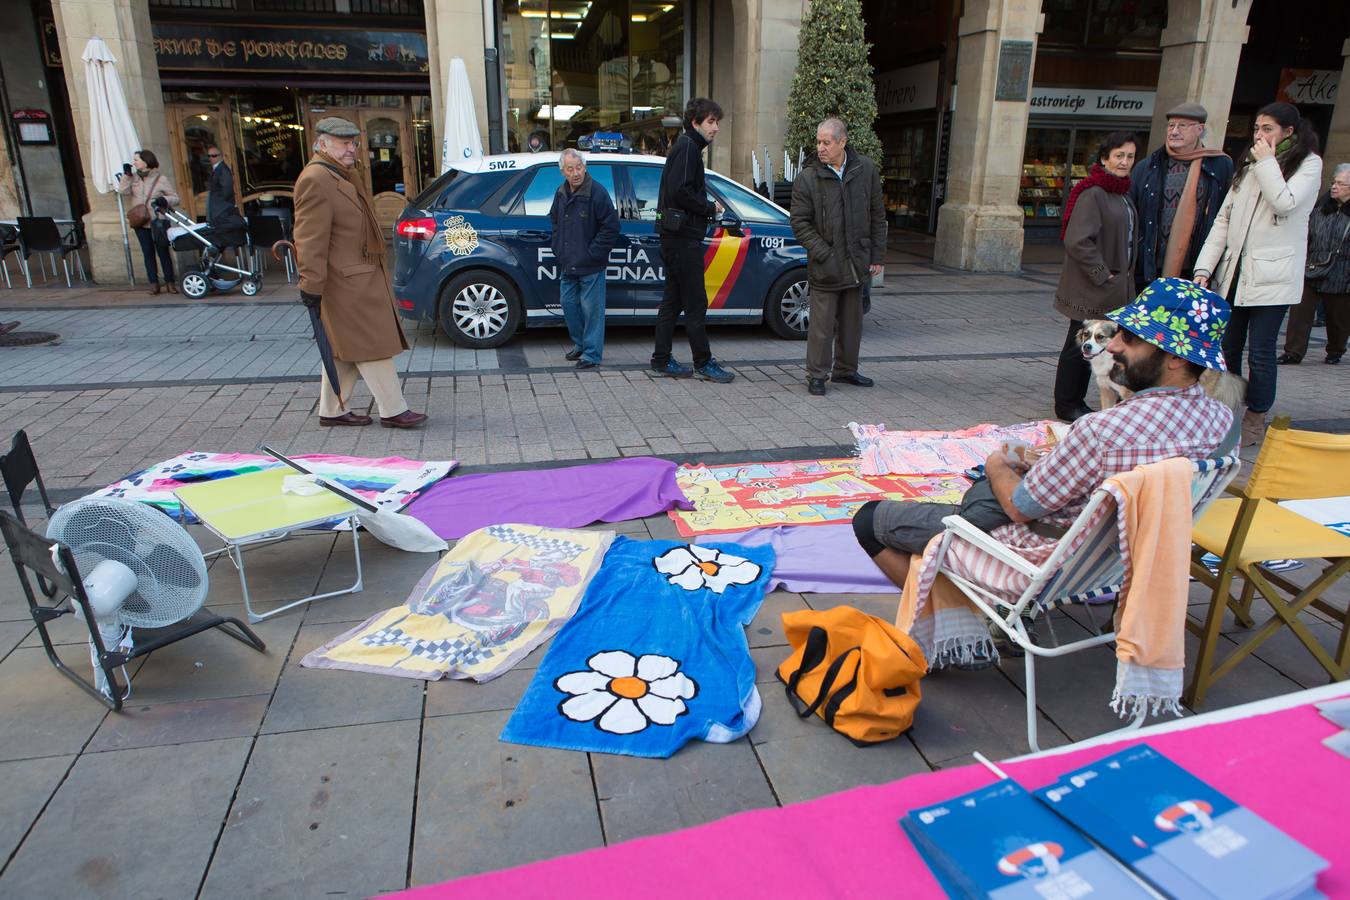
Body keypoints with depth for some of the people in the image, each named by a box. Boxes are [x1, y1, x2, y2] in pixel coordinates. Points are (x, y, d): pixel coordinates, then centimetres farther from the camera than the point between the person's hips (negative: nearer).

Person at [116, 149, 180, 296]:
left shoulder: (161, 179, -3)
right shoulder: (134, 178, 9)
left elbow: (175, 198, -2)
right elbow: (123, 191, -3)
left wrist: (165, 200, -21)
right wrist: (126, 175, -7)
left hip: (158, 222, -4)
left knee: (163, 252, 0)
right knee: (148, 253, 5)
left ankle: (170, 282, 7)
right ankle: (154, 283, 8)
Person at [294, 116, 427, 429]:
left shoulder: (346, 175, 17)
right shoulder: (315, 181, -16)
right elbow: (311, 240, -21)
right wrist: (311, 286, -23)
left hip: (362, 277, 10)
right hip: (346, 283, -10)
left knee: (346, 350, 14)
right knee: (373, 345, -5)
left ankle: (332, 410, 23)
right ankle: (393, 410, 3)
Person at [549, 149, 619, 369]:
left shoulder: (597, 193, -14)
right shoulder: (561, 193, 8)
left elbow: (611, 227, -14)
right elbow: (554, 220, 25)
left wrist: (592, 253, -13)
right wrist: (558, 248, 14)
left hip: (591, 267, -7)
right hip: (567, 265, 7)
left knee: (591, 309, -3)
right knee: (568, 303, 14)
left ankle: (592, 353, 6)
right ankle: (580, 343, 31)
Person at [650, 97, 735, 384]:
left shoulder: (685, 146, 21)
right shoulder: (688, 147, -10)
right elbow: (680, 191, -22)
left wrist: (707, 207, 8)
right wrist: (710, 207, -10)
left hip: (676, 237, 10)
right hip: (684, 237, -10)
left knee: (672, 301, 11)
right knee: (695, 303, -5)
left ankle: (661, 360, 15)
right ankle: (703, 362, 1)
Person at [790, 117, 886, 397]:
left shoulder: (866, 170, 3)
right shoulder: (807, 178, -7)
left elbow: (877, 216, 9)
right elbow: (800, 222, -6)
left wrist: (877, 256, 6)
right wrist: (824, 255, -14)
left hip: (856, 263, 4)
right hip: (824, 267, -4)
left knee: (852, 322, 15)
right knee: (823, 324, -2)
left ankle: (845, 369, 30)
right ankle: (816, 375, 10)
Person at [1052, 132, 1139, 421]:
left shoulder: (1124, 194, 15)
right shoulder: (1092, 194, -14)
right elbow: (1078, 241, -21)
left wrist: (1126, 275, 15)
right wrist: (1102, 274, -17)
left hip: (1114, 287, 9)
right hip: (1089, 288, -9)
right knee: (1080, 344, -1)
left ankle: (1076, 401, 23)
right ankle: (1066, 405, 10)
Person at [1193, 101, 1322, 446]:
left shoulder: (1308, 164, 1)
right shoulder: (1249, 165, 16)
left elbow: (1286, 203, -17)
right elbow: (1224, 218, 10)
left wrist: (1267, 163, -7)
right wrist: (1204, 268, 2)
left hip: (1271, 275, -5)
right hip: (1234, 271, 5)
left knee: (1260, 352, -2)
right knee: (1226, 347, 8)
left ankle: (1256, 419, 12)